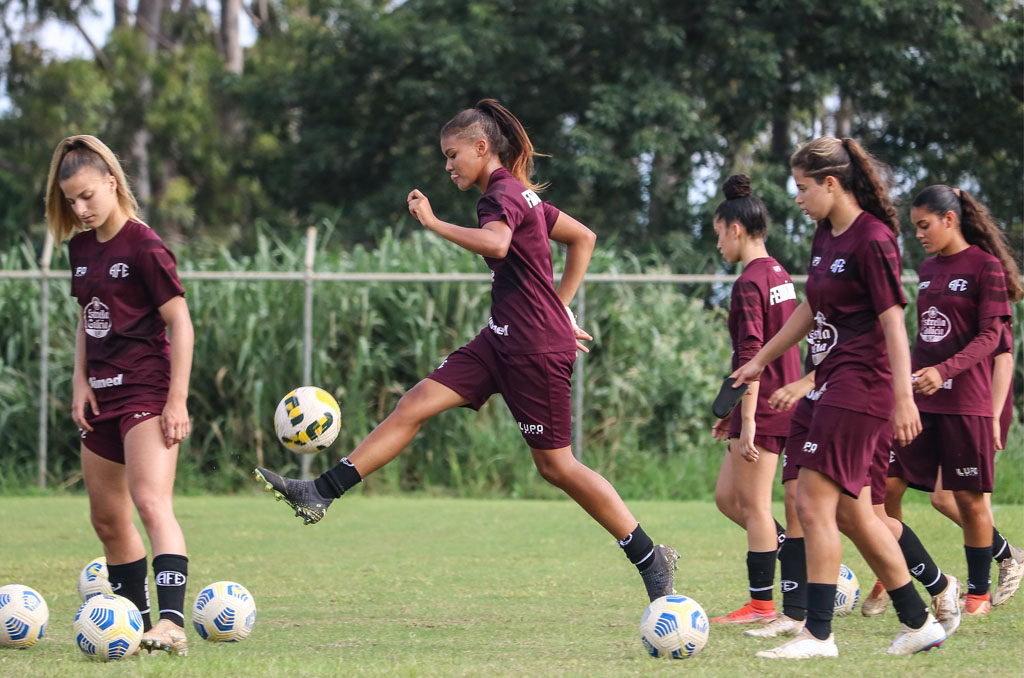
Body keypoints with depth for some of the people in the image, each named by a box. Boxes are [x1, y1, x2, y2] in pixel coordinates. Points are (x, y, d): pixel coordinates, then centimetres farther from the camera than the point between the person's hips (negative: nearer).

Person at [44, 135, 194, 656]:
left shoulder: (144, 247, -12)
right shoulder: (81, 247, 10)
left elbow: (180, 323, -13)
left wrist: (177, 399, -16)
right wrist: (81, 383, 8)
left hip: (147, 392, -9)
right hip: (102, 398, 9)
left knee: (151, 502, -25)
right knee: (107, 520, 13)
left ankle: (172, 624, -37)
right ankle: (135, 625, 24)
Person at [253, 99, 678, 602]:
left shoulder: (503, 194, -14)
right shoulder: (519, 194, 15)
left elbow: (495, 243, -37)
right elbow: (583, 238, 24)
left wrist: (433, 223, -27)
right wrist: (561, 306, 22)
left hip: (536, 348, -10)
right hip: (504, 339, 10)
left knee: (555, 465, -2)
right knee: (415, 404, 0)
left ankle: (651, 558, 8)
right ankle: (321, 494, -3)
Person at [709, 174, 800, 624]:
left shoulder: (749, 283, -14)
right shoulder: (779, 275, 14)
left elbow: (751, 356, -20)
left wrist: (747, 421, -22)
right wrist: (735, 412, 26)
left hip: (763, 404, -9)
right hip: (785, 401, 9)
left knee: (753, 504, -2)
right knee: (727, 498, 15)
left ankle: (761, 605, 1)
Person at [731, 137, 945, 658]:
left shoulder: (872, 239, -14)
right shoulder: (826, 236, 13)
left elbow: (893, 322, -17)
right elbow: (811, 309, 26)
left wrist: (904, 399, -22)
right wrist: (760, 361, 31)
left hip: (861, 385, -10)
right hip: (836, 385, 10)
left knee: (813, 503, -12)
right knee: (851, 513, 11)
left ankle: (818, 634, -10)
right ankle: (919, 623, 19)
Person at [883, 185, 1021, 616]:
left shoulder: (985, 266, -6)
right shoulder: (928, 269, 15)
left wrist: (945, 370, -24)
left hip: (966, 400, -6)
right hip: (919, 400, 6)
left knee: (969, 497, 1)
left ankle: (979, 592, 12)